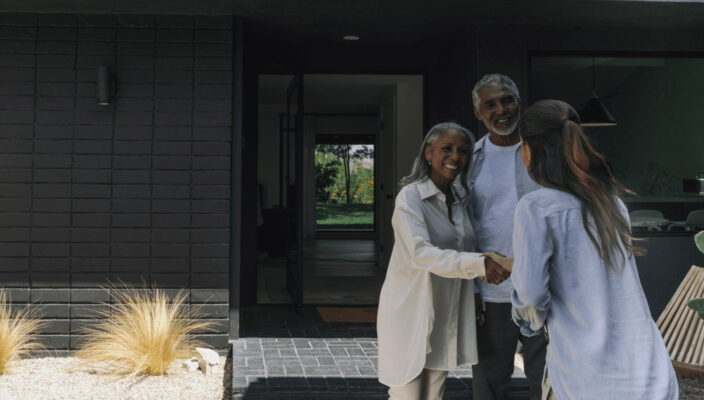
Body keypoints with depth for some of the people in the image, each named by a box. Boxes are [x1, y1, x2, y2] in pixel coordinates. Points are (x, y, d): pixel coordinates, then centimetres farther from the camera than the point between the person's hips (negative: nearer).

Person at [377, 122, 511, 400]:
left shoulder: (461, 199, 9)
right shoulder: (411, 197, -13)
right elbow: (421, 253, -26)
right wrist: (478, 264, -37)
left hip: (446, 313, 7)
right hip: (410, 312, -7)